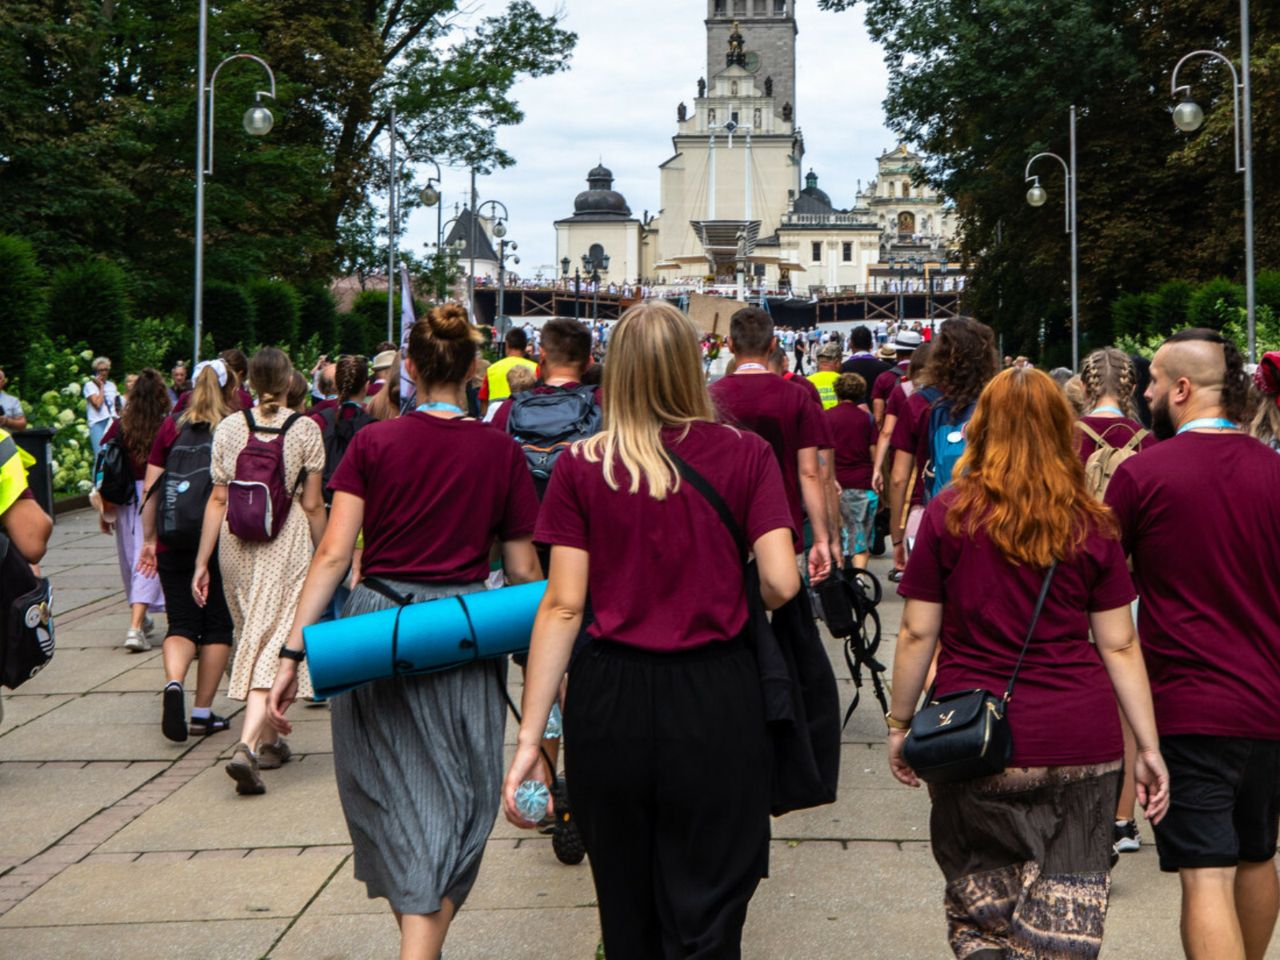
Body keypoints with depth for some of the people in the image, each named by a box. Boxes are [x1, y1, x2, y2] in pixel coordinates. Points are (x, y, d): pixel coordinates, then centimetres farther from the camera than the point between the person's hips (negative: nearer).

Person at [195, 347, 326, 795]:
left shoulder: (229, 427, 3)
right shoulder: (305, 429, -4)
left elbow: (218, 499, 2)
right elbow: (313, 505, -3)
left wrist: (202, 561, 6)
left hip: (236, 542, 4)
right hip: (286, 544, -3)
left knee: (250, 637, 18)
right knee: (272, 643, -5)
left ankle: (269, 741, 29)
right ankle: (247, 745, -20)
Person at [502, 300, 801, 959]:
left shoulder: (581, 466, -5)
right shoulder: (746, 454, -5)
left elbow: (562, 605, -7)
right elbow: (781, 584, -10)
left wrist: (529, 739, -4)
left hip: (611, 703, 1)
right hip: (716, 701, -1)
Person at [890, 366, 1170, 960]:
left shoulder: (949, 513, -3)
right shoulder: (1092, 526, 2)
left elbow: (917, 633, -2)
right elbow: (1119, 645, 2)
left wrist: (899, 723, 9)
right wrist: (1148, 747, 8)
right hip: (1082, 746, 1)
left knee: (980, 910, 11)